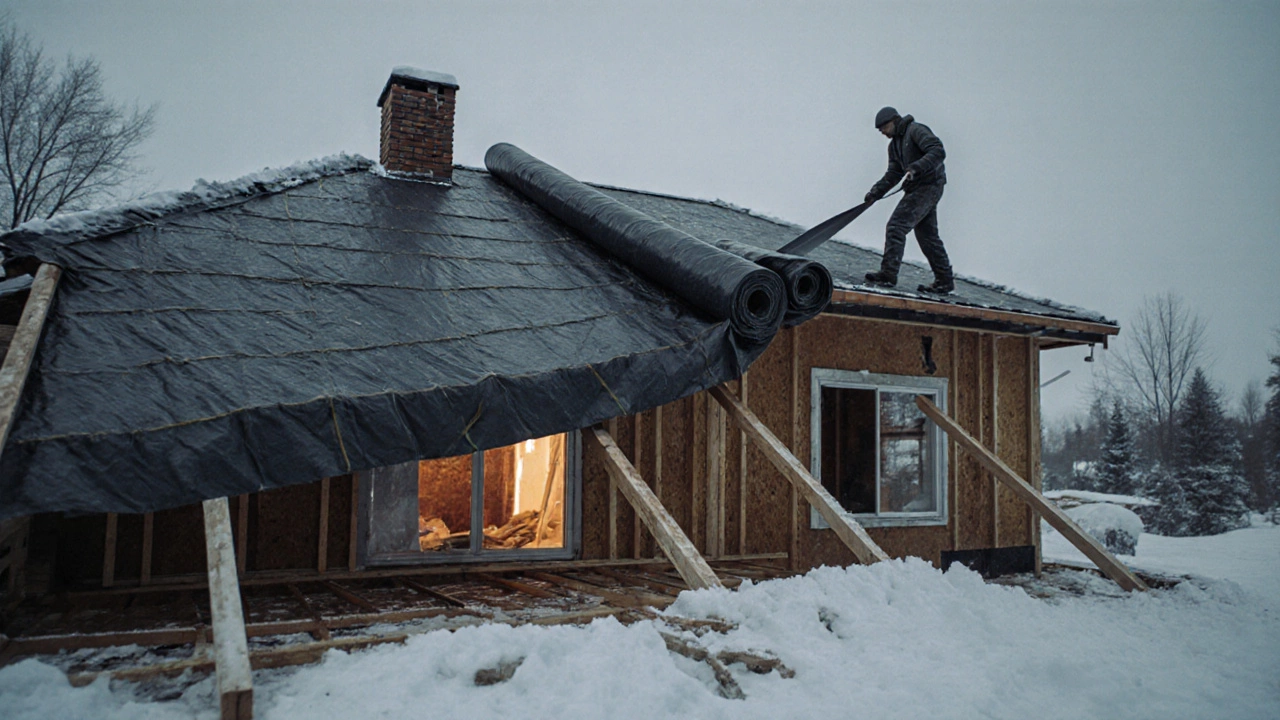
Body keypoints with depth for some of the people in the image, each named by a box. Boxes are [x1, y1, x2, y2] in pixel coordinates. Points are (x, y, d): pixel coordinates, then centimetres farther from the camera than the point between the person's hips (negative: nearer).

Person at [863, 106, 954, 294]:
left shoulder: (916, 130, -8)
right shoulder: (894, 144, 19)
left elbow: (938, 151, -20)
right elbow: (893, 173, 15)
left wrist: (916, 167, -33)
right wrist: (876, 192, 2)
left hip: (928, 186, -10)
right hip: (917, 189, 10)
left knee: (896, 226, -14)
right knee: (927, 235, 11)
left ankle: (888, 274, -15)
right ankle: (944, 280, 17)